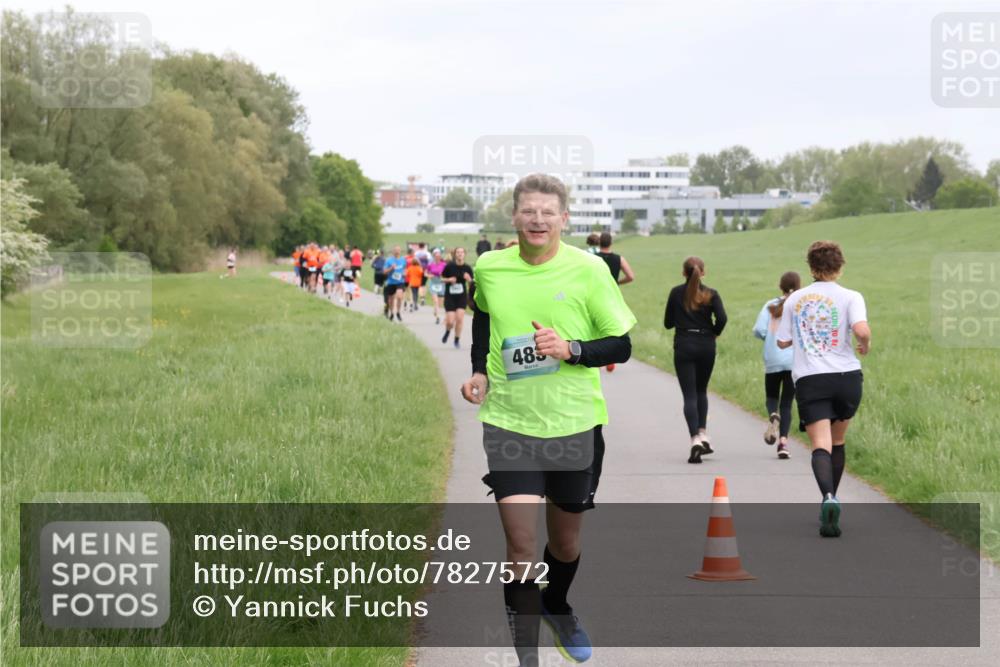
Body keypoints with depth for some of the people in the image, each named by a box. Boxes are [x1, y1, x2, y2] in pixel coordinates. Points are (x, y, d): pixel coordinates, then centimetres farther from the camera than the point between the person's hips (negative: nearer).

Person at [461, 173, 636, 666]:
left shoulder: (588, 270, -10)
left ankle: (556, 607, 49)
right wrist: (480, 371, 8)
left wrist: (571, 349, -23)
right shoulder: (488, 268, -3)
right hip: (509, 423, 0)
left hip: (574, 424, 0)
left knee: (566, 541, 17)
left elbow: (621, 346, -6)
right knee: (520, 546, -13)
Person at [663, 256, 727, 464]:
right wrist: (715, 332, 5)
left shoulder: (676, 293, -1)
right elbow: (722, 318, -14)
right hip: (706, 346, 1)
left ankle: (695, 439, -19)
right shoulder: (711, 294, -1)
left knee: (689, 395, -3)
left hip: (683, 346, -1)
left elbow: (668, 323, 4)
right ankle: (703, 434, 12)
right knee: (701, 391, 21)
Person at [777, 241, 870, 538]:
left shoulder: (794, 299, 8)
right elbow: (862, 330, -18)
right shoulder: (850, 297, -1)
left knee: (821, 445, -11)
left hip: (809, 380, 0)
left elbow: (783, 342, 12)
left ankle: (828, 497, -36)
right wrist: (866, 345, 4)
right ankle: (830, 501, 25)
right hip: (847, 376, 0)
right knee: (838, 442, 20)